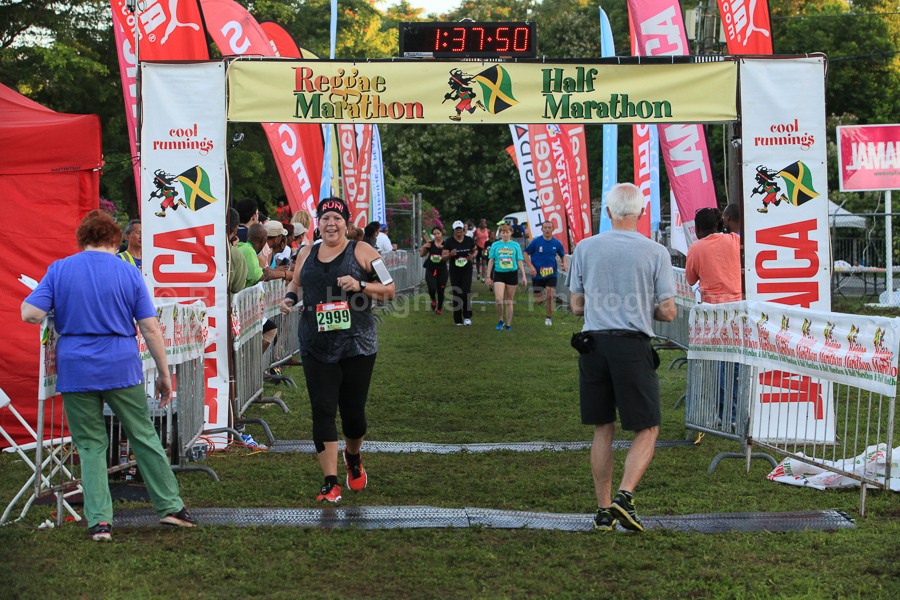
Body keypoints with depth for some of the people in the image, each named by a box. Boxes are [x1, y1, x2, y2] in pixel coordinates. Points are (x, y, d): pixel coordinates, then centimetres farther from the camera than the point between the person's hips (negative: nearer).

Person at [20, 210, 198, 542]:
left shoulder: (59, 269, 1)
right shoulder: (128, 273, 2)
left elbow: (30, 314, -7)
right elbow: (151, 329, -1)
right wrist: (164, 375, 4)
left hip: (75, 370, 0)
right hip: (121, 367, 0)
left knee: (91, 446, 9)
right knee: (144, 437, 12)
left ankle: (99, 521, 4)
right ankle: (170, 505, 17)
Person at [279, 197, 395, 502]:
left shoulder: (361, 251, 1)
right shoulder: (307, 254, 11)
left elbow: (389, 290, 1)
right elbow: (295, 283, 27)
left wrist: (360, 285, -15)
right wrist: (290, 297, 5)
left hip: (357, 344, -2)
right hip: (316, 347, 2)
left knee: (353, 412, 4)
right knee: (322, 410, -6)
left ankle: (353, 457, 37)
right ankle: (330, 482, -1)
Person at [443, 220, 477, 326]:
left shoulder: (469, 240, 3)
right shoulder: (449, 242, -1)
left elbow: (474, 250, 19)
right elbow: (443, 256, -3)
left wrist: (472, 256, -4)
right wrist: (450, 254, -25)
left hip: (467, 271, 0)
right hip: (454, 272, 0)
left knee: (466, 293, -15)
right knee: (456, 295, 2)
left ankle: (467, 316, -2)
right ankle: (458, 320, 11)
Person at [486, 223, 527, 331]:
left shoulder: (515, 245, 7)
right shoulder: (495, 245, 6)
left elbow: (520, 261, 10)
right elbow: (491, 260, 9)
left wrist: (523, 276, 5)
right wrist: (489, 276, 5)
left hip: (512, 274, 1)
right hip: (499, 274, -1)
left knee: (509, 301, 4)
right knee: (498, 299, -16)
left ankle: (508, 324, 15)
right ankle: (500, 320, 5)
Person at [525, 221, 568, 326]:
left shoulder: (557, 243, 2)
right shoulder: (536, 242, -5)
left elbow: (563, 255, 17)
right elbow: (526, 254, 3)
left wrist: (565, 264, -4)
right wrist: (531, 266, -12)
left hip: (551, 274, 0)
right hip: (537, 274, 0)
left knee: (550, 296, -17)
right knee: (539, 302, 3)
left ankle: (549, 318, 5)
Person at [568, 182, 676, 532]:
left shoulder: (585, 248, 5)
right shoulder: (655, 253, -2)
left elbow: (577, 307, 9)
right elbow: (668, 312, -2)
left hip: (593, 344, 3)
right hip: (633, 346, -3)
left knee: (603, 430, 11)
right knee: (647, 429, 5)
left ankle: (604, 510, 14)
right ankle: (624, 497, -13)